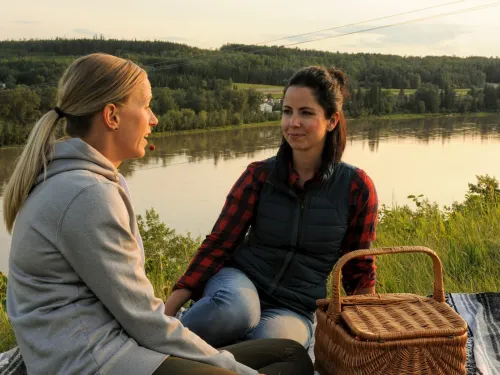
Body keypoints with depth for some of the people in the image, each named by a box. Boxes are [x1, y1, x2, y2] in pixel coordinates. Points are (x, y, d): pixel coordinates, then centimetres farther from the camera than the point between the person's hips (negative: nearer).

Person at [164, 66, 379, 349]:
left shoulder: (356, 187, -4)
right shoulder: (259, 175, -3)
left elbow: (359, 269, 6)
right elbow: (219, 244, -4)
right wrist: (172, 304, -14)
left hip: (295, 309, 1)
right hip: (240, 283, 0)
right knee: (235, 307, -39)